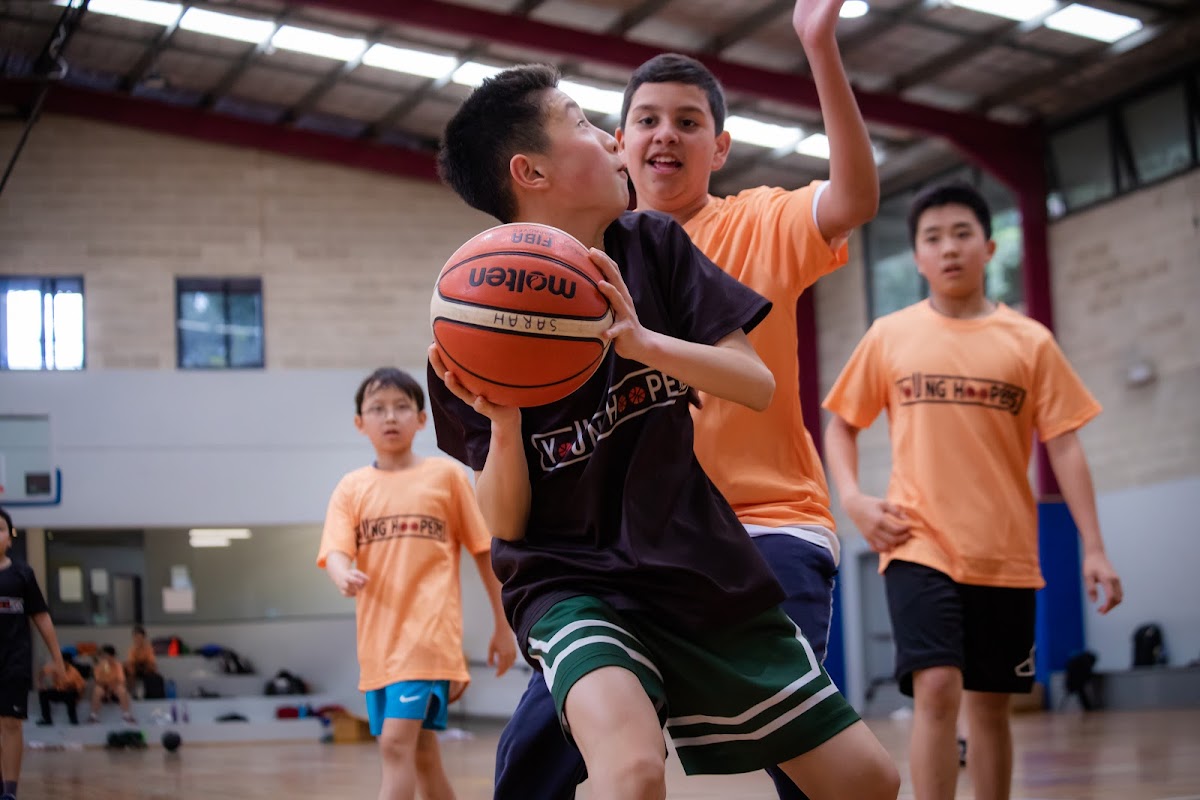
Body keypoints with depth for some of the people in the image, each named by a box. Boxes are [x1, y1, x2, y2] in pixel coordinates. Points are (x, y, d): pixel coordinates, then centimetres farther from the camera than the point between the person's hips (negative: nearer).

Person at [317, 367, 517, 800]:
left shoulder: (445, 475, 3)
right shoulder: (351, 488, 9)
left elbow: (485, 551, 6)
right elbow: (335, 553, -3)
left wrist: (503, 627, 5)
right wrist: (344, 576, -28)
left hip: (428, 632, -4)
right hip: (378, 639, 4)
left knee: (396, 744, -17)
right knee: (420, 752, 13)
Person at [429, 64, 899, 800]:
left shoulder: (652, 246, -2)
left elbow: (759, 385, -7)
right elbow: (505, 524, -7)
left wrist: (643, 340, -24)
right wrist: (503, 422, -27)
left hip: (704, 567, 5)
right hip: (574, 584, -5)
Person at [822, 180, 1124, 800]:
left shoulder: (1030, 342, 3)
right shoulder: (889, 337, 3)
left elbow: (1063, 447, 2)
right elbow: (841, 423, 12)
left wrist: (1093, 548, -4)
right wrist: (852, 499, -5)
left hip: (1005, 556, 2)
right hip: (920, 546, -2)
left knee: (991, 703, 10)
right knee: (937, 688, -17)